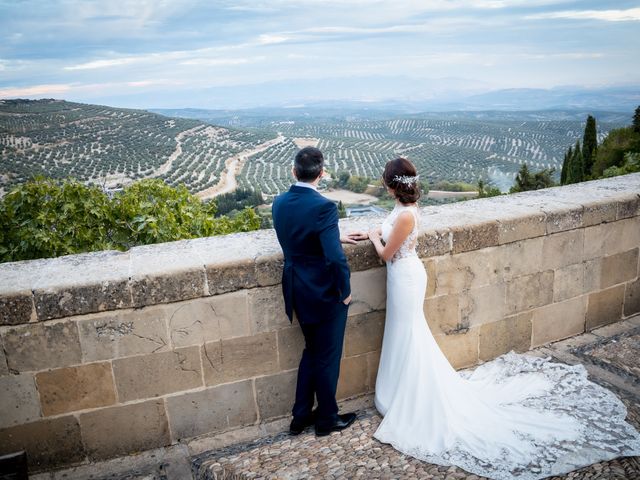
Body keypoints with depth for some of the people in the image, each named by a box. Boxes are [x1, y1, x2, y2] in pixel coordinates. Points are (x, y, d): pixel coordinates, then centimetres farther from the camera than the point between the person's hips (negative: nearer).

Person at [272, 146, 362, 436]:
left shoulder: (279, 203, -1)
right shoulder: (323, 207, -23)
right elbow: (335, 258, -27)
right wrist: (345, 291, -11)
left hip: (298, 292, 7)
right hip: (324, 294, -7)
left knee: (311, 351, 24)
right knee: (327, 357, 13)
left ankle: (301, 416, 34)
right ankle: (327, 419, 31)